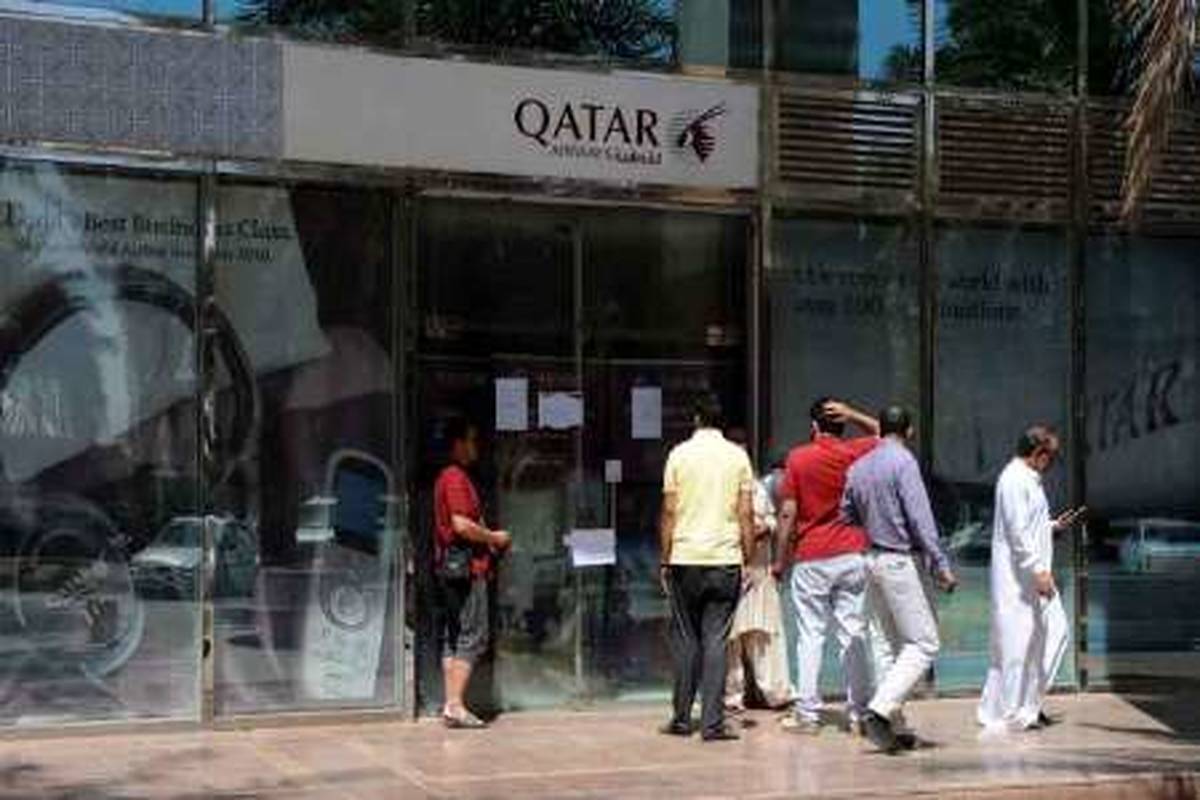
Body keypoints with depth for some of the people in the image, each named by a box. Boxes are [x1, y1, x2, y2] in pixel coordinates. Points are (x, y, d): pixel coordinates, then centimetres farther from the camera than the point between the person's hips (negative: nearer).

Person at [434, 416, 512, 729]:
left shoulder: (447, 477, 18)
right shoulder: (457, 478, -13)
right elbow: (462, 525, -21)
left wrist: (488, 539, 17)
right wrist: (494, 537, -7)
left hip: (451, 564, 10)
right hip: (466, 565, -10)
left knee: (453, 637, 9)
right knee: (473, 636, -9)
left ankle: (451, 705, 10)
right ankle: (455, 705, -11)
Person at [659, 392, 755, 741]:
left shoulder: (680, 454, 0)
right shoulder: (738, 456, 2)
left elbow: (669, 512, 0)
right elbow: (745, 515, 1)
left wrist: (665, 560, 6)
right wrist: (746, 559, 9)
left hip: (685, 558, 0)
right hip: (725, 559, 0)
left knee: (685, 639, 9)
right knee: (716, 640, 1)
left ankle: (682, 718, 13)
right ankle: (713, 722, -3)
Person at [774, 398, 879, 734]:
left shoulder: (799, 458, -4)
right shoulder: (855, 453, 1)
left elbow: (788, 514, -6)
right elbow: (881, 434, 23)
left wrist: (781, 560, 3)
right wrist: (851, 414, 9)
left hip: (811, 558, -2)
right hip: (852, 555, 2)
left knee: (810, 636, 3)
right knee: (854, 634, 6)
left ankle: (807, 713, 3)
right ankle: (858, 711, 7)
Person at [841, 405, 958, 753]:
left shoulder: (858, 467, 10)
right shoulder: (903, 462, -11)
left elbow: (848, 517, 16)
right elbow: (920, 519, -16)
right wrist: (941, 565, -14)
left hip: (872, 559, 8)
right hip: (899, 560, -8)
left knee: (886, 646, 10)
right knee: (923, 643, -5)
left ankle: (894, 726, 11)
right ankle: (880, 710, -17)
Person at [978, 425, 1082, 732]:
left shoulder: (1030, 480, 17)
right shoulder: (1014, 480, -14)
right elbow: (1017, 532, -21)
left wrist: (1054, 526, 16)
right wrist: (1038, 571, -23)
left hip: (1034, 575, 10)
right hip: (1017, 578, -10)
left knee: (1054, 631, 10)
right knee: (1015, 643, -5)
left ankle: (1028, 702, 18)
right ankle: (1003, 714, 4)